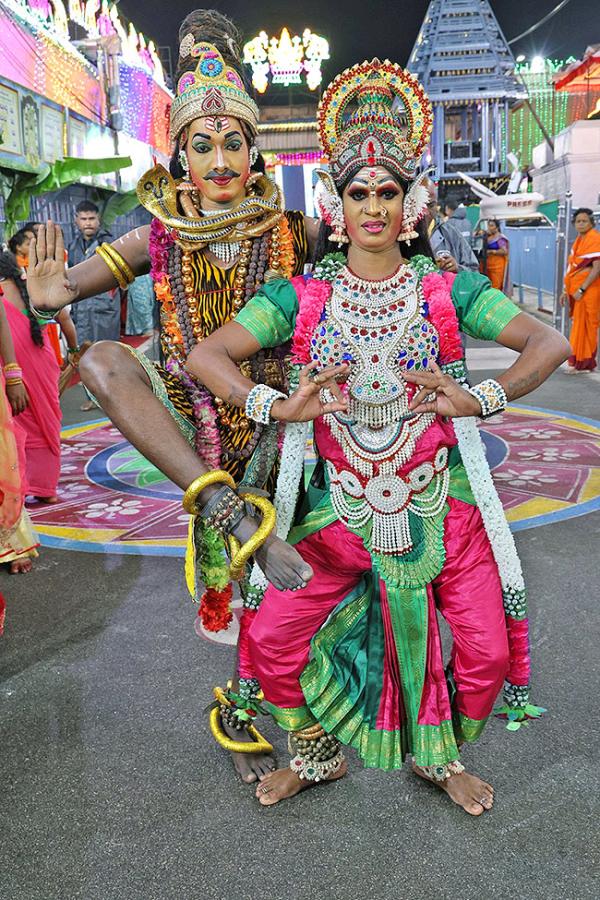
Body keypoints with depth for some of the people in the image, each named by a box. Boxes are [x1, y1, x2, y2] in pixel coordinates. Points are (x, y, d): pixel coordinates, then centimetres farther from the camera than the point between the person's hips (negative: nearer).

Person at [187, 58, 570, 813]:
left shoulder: (448, 292, -2)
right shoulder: (301, 297, -2)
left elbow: (550, 343, -2)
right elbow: (205, 357, -6)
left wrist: (483, 398, -16)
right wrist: (276, 407, -19)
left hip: (441, 508, 0)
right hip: (339, 510, 0)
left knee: (485, 647, 4)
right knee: (273, 637, 0)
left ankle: (440, 756, 36)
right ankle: (316, 753, 30)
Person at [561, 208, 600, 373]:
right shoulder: (578, 241, 14)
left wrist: (581, 290, -20)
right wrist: (566, 290, 13)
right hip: (576, 289, 8)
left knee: (583, 326, -4)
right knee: (579, 325, 9)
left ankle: (583, 363, 3)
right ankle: (581, 362, 16)